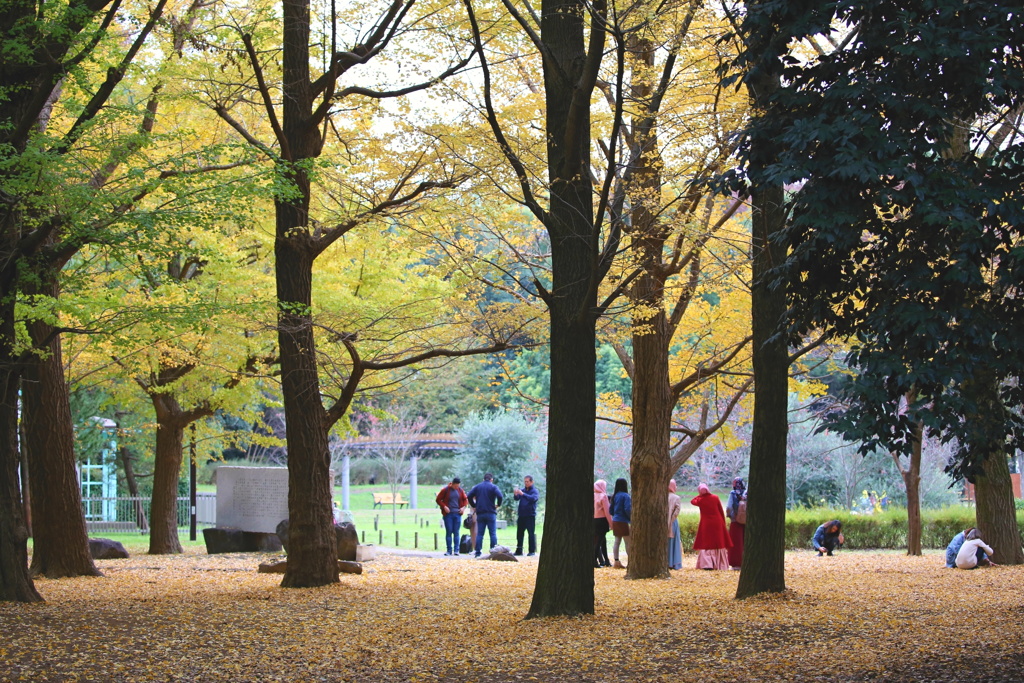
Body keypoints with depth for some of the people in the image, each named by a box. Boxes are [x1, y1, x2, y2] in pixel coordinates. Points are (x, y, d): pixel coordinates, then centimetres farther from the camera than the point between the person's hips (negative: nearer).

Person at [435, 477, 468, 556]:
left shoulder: (460, 490, 5)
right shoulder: (445, 490, -4)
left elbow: (465, 499, 17)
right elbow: (438, 500, 1)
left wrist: (464, 507, 0)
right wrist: (444, 507, -12)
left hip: (457, 514, 2)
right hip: (448, 514, -2)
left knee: (456, 532, 1)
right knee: (449, 532, -2)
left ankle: (456, 550, 3)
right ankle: (449, 550, 2)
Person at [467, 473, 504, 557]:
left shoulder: (477, 487, 10)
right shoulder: (493, 487, -2)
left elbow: (469, 496, 2)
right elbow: (500, 496, -18)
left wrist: (474, 506, 10)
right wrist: (498, 505, -2)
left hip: (480, 513, 3)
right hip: (491, 513, -3)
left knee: (479, 533, 6)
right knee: (493, 533, 0)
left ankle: (477, 552, 0)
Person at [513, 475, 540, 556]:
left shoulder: (535, 491, -3)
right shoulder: (522, 490, 11)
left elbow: (533, 498, -22)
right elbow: (517, 498, 0)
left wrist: (523, 494, -33)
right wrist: (515, 494, -23)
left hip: (530, 515, -5)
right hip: (521, 515, 5)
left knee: (531, 533, -4)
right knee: (519, 533, 8)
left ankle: (532, 551, 0)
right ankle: (519, 550, 15)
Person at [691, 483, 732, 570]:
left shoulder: (700, 500, -9)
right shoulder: (715, 498, -4)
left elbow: (692, 501, 14)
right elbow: (722, 512, 1)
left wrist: (700, 495, 11)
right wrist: (723, 523, 10)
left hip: (706, 525, -2)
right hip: (717, 524, 2)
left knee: (705, 545, 4)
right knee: (719, 544, 11)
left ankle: (707, 564, -10)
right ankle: (720, 564, 12)